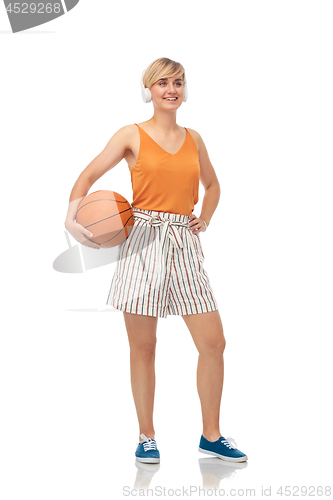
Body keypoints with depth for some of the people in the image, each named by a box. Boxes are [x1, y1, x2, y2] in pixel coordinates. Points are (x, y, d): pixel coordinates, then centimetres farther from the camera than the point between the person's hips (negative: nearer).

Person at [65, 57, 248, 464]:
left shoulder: (193, 139, 13)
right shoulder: (132, 136, 2)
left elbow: (212, 185, 29)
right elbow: (88, 176, 3)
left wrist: (205, 220, 13)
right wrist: (72, 216, -12)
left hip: (185, 245, 4)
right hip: (143, 242, -3)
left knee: (214, 342, -1)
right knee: (143, 346, 2)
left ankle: (211, 435, 14)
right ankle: (146, 437, 16)